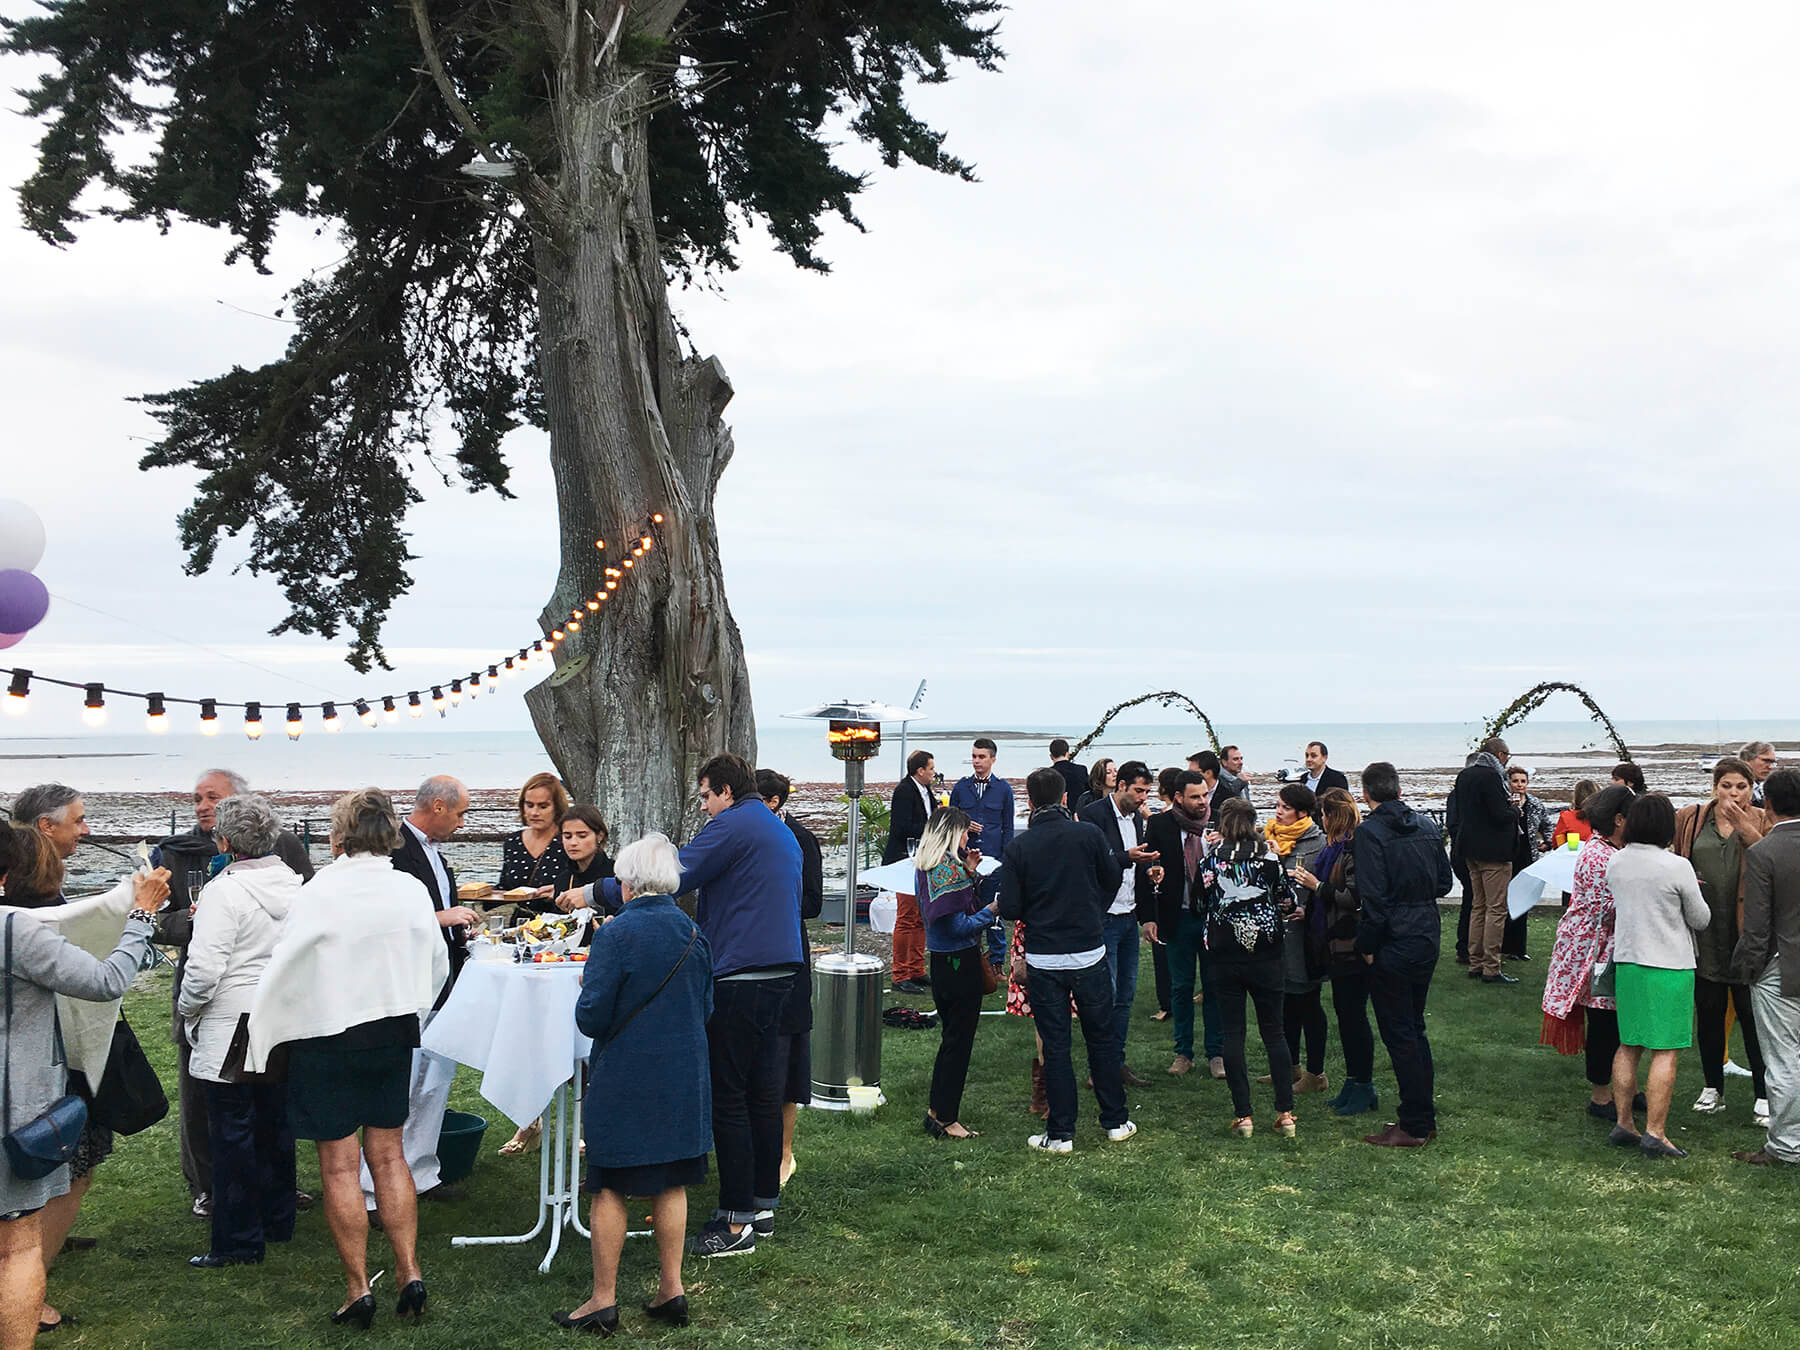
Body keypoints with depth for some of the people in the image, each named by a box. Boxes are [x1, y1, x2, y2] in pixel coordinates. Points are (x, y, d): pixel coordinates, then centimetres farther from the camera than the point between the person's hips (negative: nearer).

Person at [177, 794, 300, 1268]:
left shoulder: (224, 891, -17)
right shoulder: (294, 884, 3)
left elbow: (206, 967, -20)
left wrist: (187, 1009, -2)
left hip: (231, 1028, -7)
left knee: (233, 1134, 2)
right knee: (275, 1124, 18)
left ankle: (238, 1241, 8)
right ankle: (277, 1220, 30)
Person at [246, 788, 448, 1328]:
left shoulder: (321, 892, -17)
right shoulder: (414, 890, -4)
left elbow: (283, 971, -12)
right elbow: (437, 965, 8)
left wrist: (261, 1037, 1)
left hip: (328, 1038, -4)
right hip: (395, 1036, 4)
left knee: (341, 1166, 5)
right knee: (389, 1155, 15)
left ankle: (358, 1288, 11)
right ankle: (410, 1274, 15)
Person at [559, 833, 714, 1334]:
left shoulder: (616, 934, -16)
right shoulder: (694, 933, 1)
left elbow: (591, 1019, -14)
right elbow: (705, 1008, 11)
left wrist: (587, 988, 5)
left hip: (625, 1081, -5)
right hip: (682, 1078, 5)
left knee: (609, 1188, 6)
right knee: (671, 1184, 14)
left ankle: (603, 1300, 12)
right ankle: (671, 1289, 20)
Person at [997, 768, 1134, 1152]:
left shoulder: (1018, 848, -8)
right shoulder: (1087, 834, -6)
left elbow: (1010, 909, -8)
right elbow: (1112, 880, 9)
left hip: (1043, 959, -1)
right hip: (1089, 953, 1)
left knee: (1055, 1046, 7)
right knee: (1101, 1038, 15)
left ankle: (1060, 1133, 11)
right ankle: (1116, 1121, 24)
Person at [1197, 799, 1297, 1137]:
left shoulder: (1209, 862, -6)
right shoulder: (1269, 858, -6)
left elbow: (1198, 905, 5)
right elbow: (1287, 901, 0)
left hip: (1225, 957, 0)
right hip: (1265, 954, 1)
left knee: (1232, 1033, 6)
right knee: (1274, 1031, 9)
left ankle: (1242, 1115, 5)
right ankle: (1285, 1112, 8)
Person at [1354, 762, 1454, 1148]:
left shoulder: (1369, 831, -15)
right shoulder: (1427, 826, 6)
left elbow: (1374, 897, -19)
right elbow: (1444, 882, 12)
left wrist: (1367, 946, -10)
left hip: (1393, 944, -7)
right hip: (1428, 938, 7)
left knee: (1399, 1034, 1)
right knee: (1415, 1028, 17)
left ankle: (1414, 1126, 7)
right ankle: (1424, 1118, 24)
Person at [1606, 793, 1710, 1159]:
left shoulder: (1615, 862, 2)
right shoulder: (1677, 867, -15)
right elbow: (1701, 919, -3)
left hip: (1627, 963, 6)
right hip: (1669, 967, -6)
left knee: (1628, 1047, 14)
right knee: (1665, 1053, -1)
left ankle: (1624, 1124, 19)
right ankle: (1654, 1133, -2)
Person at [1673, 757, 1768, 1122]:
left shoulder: (1761, 821, 3)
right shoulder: (1690, 819, 5)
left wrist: (1743, 825, -22)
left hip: (1747, 932, -2)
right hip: (1705, 932, 2)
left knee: (1751, 1013, 2)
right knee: (1708, 1012, 11)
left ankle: (1763, 1095, 12)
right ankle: (1713, 1088, 24)